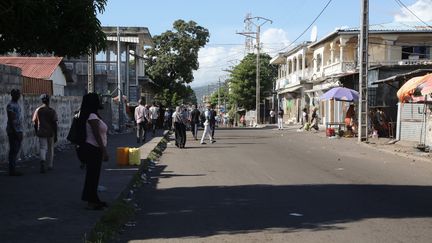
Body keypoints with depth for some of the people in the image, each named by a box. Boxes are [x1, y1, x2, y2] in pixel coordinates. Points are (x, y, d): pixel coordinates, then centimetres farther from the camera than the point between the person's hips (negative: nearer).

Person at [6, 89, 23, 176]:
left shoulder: (17, 104, 17)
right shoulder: (10, 105, -12)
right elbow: (10, 120, -17)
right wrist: (15, 132, -21)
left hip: (18, 131, 9)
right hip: (13, 131, -9)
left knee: (16, 150, 10)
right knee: (13, 150, -7)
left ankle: (13, 169, 15)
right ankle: (12, 170, -3)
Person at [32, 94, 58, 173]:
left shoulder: (38, 110, 0)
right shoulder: (52, 111, -6)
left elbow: (35, 122, 4)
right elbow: (54, 123, -9)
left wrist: (37, 132, 18)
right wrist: (55, 135, -3)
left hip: (41, 132, 1)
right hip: (50, 132, -1)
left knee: (43, 148, 3)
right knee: (50, 149, 13)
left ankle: (42, 161, -25)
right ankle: (50, 165, 22)